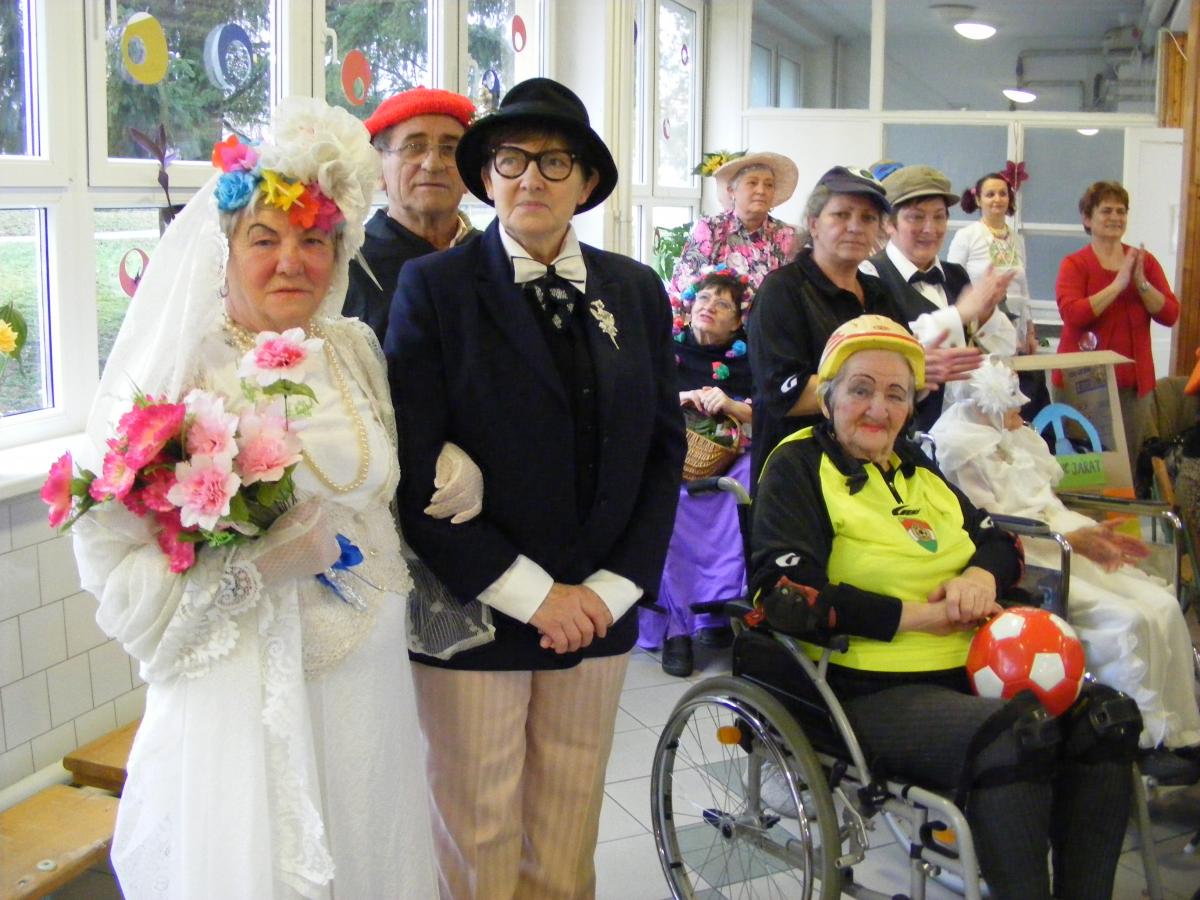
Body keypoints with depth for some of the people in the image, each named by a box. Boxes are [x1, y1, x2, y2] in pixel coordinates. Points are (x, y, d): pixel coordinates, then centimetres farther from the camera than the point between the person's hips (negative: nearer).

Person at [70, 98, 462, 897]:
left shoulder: (355, 350, 4)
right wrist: (257, 567, -23)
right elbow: (117, 568, -13)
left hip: (366, 680, 5)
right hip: (241, 695, -4)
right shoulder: (173, 375, -11)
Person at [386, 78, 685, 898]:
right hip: (476, 616, -3)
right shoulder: (435, 286, -5)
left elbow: (664, 448, 8)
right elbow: (418, 470, -11)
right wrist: (532, 595, -13)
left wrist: (613, 588, -3)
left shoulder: (636, 291, 7)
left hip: (598, 613, 4)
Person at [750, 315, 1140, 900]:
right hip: (871, 691, -7)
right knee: (1016, 736, -31)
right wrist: (916, 617, -15)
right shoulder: (798, 467, -1)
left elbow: (998, 539, 22)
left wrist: (981, 575, -4)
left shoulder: (917, 464, 21)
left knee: (1107, 715, -14)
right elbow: (785, 593, -13)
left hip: (968, 672, 7)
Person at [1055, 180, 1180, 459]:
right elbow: (1072, 315, -18)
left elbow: (1170, 315, 3)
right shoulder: (1075, 264, -1)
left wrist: (1140, 282, -10)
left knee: (1127, 458, 6)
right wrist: (1118, 284, -18)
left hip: (1133, 380, 4)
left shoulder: (1145, 261, 10)